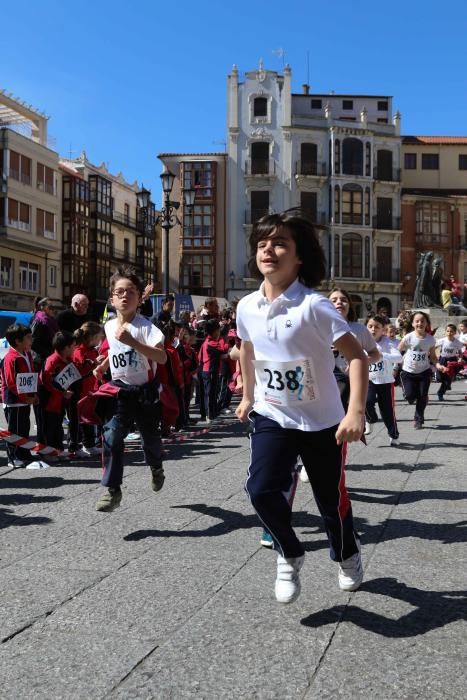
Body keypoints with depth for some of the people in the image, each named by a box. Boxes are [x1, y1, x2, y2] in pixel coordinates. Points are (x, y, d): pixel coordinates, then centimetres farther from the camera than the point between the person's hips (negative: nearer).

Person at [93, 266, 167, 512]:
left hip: (145, 390, -3)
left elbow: (162, 357, -33)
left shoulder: (145, 326, -18)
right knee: (111, 436, -17)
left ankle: (156, 468, 48)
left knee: (150, 437, 14)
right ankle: (111, 490, -10)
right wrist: (103, 366, 10)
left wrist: (132, 342, -41)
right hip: (119, 390, 3)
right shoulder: (109, 326, 2)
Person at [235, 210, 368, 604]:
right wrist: (248, 397, 22)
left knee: (332, 498, 11)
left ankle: (348, 556, 43)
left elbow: (356, 355, -24)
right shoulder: (247, 307, -5)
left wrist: (356, 412, -34)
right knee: (261, 489, -17)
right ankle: (289, 556, 11)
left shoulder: (313, 306, -22)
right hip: (272, 417, 3)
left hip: (322, 422, -3)